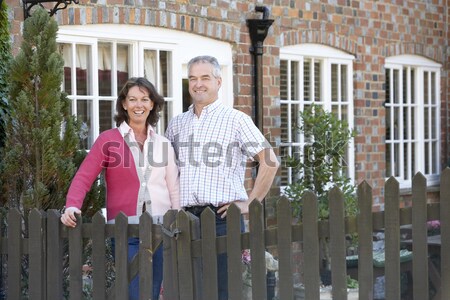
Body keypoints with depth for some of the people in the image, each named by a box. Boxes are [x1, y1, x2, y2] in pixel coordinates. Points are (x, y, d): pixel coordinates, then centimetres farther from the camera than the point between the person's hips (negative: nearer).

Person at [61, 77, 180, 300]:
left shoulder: (163, 144, 11)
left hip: (160, 229, 4)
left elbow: (174, 189, 12)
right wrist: (72, 206, -23)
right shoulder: (108, 139, 0)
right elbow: (84, 177, -7)